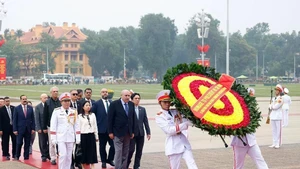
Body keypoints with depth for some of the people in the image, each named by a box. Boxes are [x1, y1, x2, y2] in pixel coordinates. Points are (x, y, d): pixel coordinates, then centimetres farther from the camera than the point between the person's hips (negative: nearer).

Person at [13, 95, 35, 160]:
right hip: (20, 129, -2)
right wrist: (15, 130, -7)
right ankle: (17, 156, 14)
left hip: (28, 129, 2)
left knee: (27, 144, 4)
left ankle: (26, 156, 12)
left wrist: (33, 128, 1)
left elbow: (33, 119, 7)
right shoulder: (17, 108, -1)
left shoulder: (30, 108, 6)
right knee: (19, 143, -2)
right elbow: (14, 120, -2)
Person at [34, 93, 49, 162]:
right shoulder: (38, 107, -1)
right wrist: (38, 128, -9)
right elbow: (37, 118, -3)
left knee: (50, 142, 3)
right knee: (42, 143, 5)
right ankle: (44, 156, 15)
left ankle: (48, 155, 16)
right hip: (41, 128, -1)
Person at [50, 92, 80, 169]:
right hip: (61, 137, -3)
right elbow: (53, 125, -2)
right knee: (63, 155, -11)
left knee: (69, 156, 6)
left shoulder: (74, 111, 7)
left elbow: (77, 125, 8)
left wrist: (78, 138, 4)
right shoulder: (56, 111, -2)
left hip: (70, 138, 3)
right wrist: (53, 138, -6)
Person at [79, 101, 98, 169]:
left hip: (91, 135, 3)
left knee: (92, 152, 3)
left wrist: (96, 136, 9)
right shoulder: (80, 116, -4)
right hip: (83, 136, -2)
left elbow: (95, 126, 9)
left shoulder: (92, 115, 5)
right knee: (84, 152, 4)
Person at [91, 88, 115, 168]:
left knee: (113, 145, -1)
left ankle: (110, 159, 19)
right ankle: (103, 161, 20)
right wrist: (96, 124, -5)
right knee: (102, 146, 7)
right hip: (102, 128, -2)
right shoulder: (97, 104, -3)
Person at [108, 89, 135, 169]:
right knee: (118, 152, -6)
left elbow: (132, 118, 11)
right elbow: (110, 119, -7)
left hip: (128, 133, 5)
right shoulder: (114, 104, -8)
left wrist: (133, 132, 9)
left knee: (125, 153, 8)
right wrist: (110, 132, -10)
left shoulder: (131, 104, 7)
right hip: (118, 132, -5)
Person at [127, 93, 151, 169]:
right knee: (131, 149, -6)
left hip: (141, 133, 5)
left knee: (139, 151, 5)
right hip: (132, 133, -5)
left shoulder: (142, 109, 11)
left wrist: (148, 132, 6)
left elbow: (146, 121, 11)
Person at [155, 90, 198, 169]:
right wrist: (185, 125, -16)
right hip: (173, 146, -4)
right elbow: (169, 130, -14)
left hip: (184, 142, 4)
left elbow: (188, 121, 4)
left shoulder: (175, 112, 13)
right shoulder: (159, 116, -2)